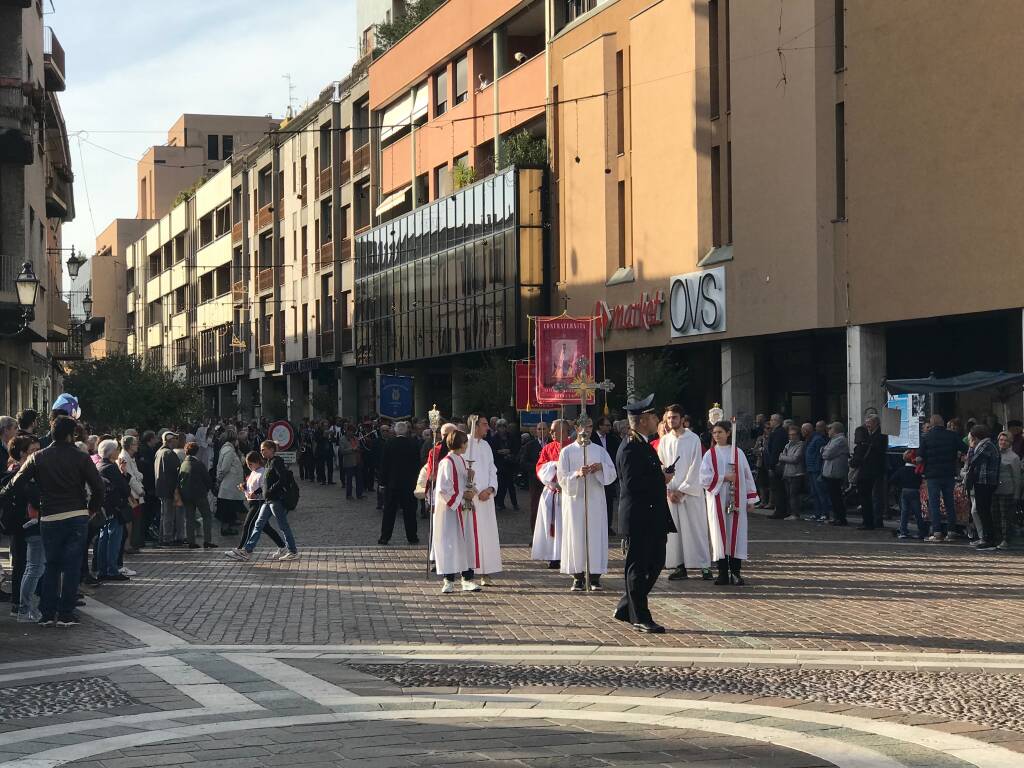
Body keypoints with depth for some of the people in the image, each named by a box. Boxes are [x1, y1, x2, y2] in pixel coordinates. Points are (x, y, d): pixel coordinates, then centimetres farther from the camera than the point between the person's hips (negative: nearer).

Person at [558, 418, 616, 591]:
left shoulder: (600, 450, 10)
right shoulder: (567, 452, 5)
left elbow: (612, 473, 7)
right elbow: (562, 479, -1)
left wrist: (601, 468, -13)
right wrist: (577, 474, -19)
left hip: (595, 501, 1)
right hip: (574, 499, -1)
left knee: (596, 535, -2)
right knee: (576, 537, -4)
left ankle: (595, 576, 2)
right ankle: (578, 577, 0)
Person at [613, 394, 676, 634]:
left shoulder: (645, 445, 16)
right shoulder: (630, 448, -17)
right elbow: (632, 484, -23)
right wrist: (662, 479, -14)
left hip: (654, 517, 10)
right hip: (638, 517, -10)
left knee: (656, 563, 13)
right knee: (638, 567, -1)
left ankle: (626, 607, 23)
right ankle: (640, 618, 6)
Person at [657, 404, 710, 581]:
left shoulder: (693, 439, -2)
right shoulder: (664, 441, 8)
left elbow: (695, 467, -6)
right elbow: (660, 467, 7)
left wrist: (683, 490, -11)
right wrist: (669, 490, -5)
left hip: (690, 491, -3)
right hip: (670, 492, 3)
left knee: (696, 527, -4)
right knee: (674, 528, 2)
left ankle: (704, 565, -1)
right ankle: (679, 566, 6)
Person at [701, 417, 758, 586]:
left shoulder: (738, 453, 7)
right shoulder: (710, 455, 5)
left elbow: (747, 476, 8)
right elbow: (704, 478, -5)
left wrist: (750, 499, 5)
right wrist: (724, 478, -12)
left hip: (736, 501, 0)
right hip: (717, 501, 0)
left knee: (736, 533, -2)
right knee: (719, 534, -1)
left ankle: (735, 572, 1)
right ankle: (723, 573, 3)